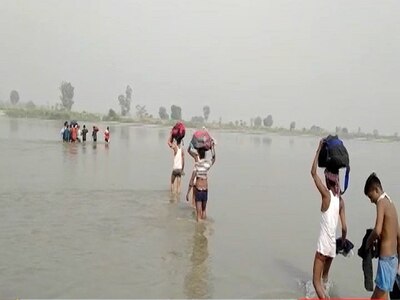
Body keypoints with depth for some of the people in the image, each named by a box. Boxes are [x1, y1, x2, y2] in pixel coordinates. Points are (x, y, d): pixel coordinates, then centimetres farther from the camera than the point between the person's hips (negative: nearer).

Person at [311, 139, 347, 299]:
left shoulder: (326, 194, -12)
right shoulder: (341, 201, 3)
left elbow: (313, 173, -13)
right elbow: (344, 228, 2)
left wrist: (319, 149, -9)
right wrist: (343, 242, 20)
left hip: (323, 245, -6)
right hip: (333, 245, 6)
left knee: (316, 281, -2)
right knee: (325, 277, 25)